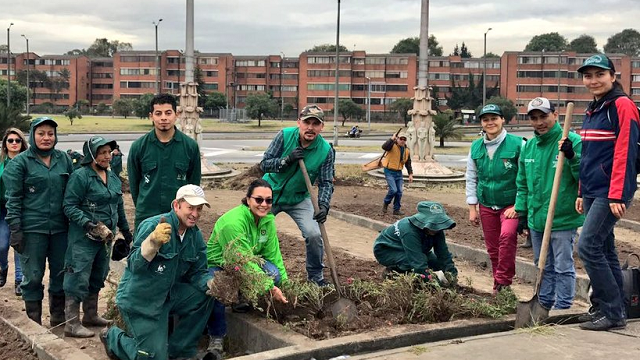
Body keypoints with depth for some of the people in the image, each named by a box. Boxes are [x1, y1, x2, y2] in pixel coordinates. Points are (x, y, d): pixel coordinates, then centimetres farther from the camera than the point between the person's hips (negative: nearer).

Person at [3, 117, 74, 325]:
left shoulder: (64, 159, 8)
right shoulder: (20, 162, -2)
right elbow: (13, 199, -4)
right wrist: (15, 230, -9)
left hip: (60, 228, 4)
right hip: (32, 228, -3)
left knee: (61, 273, 11)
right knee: (33, 276, 2)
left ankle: (58, 319, 26)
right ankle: (33, 322, 15)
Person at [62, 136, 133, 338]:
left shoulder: (113, 178, 13)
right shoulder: (80, 177, -11)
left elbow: (119, 207, 22)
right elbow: (69, 207, -14)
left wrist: (126, 232, 24)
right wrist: (90, 225, -24)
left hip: (106, 237, 8)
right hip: (83, 238, -8)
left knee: (97, 278, 16)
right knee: (78, 279, -6)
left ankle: (90, 315, 30)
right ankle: (72, 324, -1)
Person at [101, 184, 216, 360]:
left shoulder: (195, 235, 0)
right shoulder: (152, 226, -21)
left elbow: (196, 273, 4)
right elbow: (134, 265, -28)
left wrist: (213, 283, -18)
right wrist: (153, 242, -47)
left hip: (168, 295, 7)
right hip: (138, 299, -7)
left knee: (206, 295, -12)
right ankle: (113, 337, 23)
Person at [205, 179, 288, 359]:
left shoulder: (269, 219, -7)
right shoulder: (233, 221, -31)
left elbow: (273, 254, -2)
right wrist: (270, 287, -34)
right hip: (217, 265, -6)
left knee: (273, 273, -22)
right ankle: (216, 338, -15)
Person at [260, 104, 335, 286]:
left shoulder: (326, 150, -16)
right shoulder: (285, 135, -18)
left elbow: (326, 183, -14)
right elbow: (264, 164, -16)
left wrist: (323, 205, -31)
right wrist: (287, 160, -32)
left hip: (298, 199, 0)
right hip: (270, 193, 0)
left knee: (314, 235, -14)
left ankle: (315, 276, 8)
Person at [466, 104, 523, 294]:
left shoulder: (517, 144, -11)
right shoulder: (476, 147, 4)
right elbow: (471, 179, 12)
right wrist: (472, 208, 9)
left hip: (511, 205, -5)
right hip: (486, 205, 5)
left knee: (507, 235, -29)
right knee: (493, 249, 10)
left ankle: (503, 282, -19)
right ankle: (498, 288, 24)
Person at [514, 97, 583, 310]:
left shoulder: (573, 142, -10)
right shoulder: (528, 147, 10)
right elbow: (522, 184, 18)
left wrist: (572, 157, -29)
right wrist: (521, 211, 14)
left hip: (563, 219, -6)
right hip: (536, 219, 7)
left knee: (563, 267, 2)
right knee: (543, 267, 18)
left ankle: (563, 308, 13)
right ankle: (544, 305, 31)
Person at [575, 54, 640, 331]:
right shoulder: (592, 110, 17)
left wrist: (617, 195, -21)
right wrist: (582, 193, 19)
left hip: (610, 193, -9)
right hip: (594, 192, 9)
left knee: (588, 247, -12)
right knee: (604, 250, 10)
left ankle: (612, 312, -3)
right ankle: (615, 312, 17)